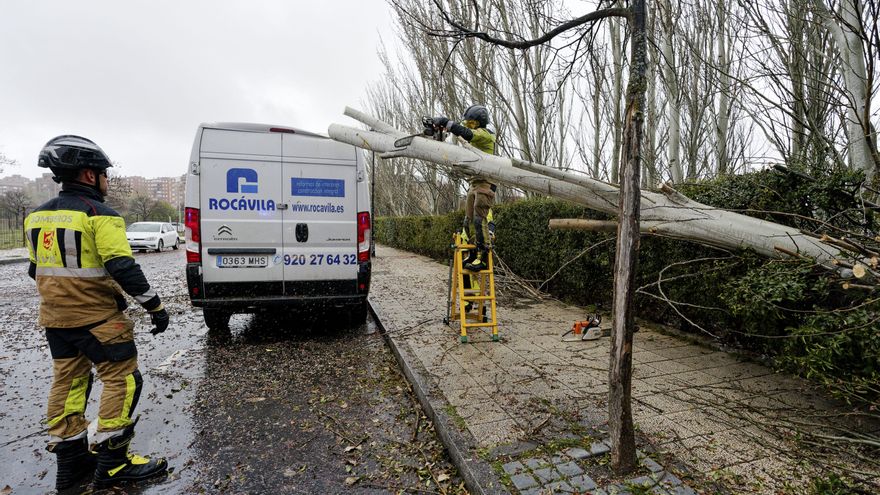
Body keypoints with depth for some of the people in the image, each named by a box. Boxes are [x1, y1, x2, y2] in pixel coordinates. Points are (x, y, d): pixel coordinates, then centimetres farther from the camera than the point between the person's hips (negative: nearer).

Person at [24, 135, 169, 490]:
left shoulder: (38, 216, 11)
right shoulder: (98, 214, -16)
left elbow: (36, 269, 18)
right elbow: (123, 267, -23)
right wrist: (155, 305, -19)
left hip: (55, 317, 9)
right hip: (96, 318, -9)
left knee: (67, 381, 15)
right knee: (122, 380, -1)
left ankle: (70, 461, 24)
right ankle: (112, 461, 5)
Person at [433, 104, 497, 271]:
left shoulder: (484, 134, -5)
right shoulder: (477, 138, 26)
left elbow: (467, 133, -24)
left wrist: (445, 122, -21)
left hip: (485, 183, -10)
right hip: (474, 183, 10)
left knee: (479, 220, -15)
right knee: (469, 220, 6)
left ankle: (484, 258, -14)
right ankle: (473, 254, 10)